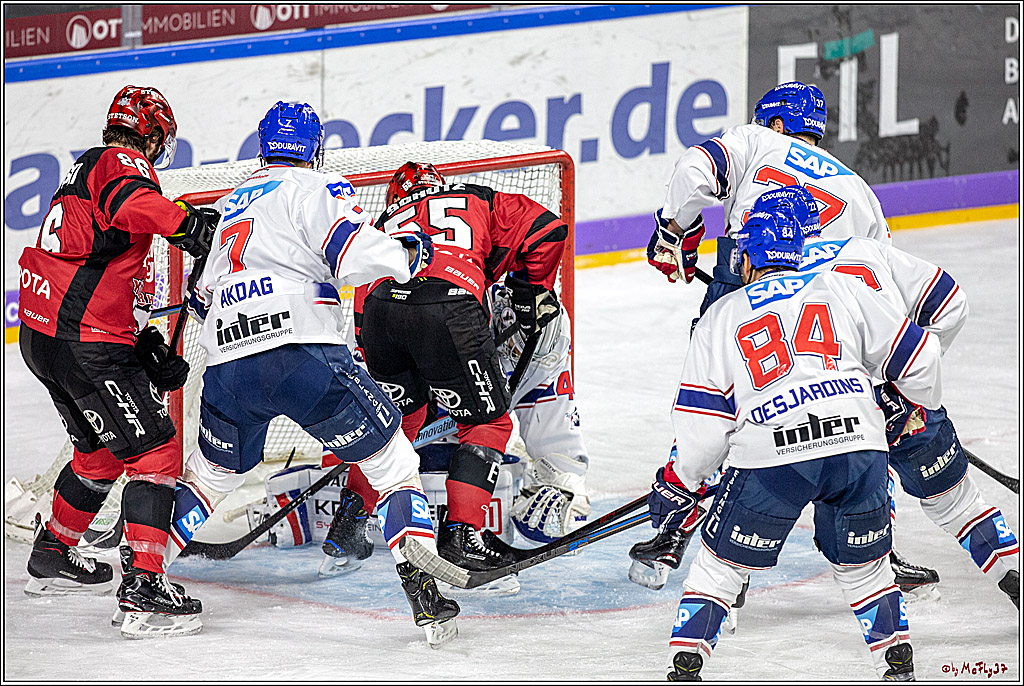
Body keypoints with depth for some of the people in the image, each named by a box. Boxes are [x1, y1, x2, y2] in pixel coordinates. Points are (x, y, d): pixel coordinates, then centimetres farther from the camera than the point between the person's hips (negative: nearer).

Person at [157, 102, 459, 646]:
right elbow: (356, 254, -12)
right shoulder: (317, 189, 4)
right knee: (391, 457, 3)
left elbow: (204, 295, 32)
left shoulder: (232, 203, 26)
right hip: (301, 355, -6)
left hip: (226, 365, 6)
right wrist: (410, 251, 5)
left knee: (212, 471, 28)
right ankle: (422, 591, -11)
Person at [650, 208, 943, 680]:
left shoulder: (721, 317, 17)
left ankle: (686, 664, 7)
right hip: (859, 441, 2)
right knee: (862, 564, 22)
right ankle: (898, 664, 18)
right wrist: (922, 399, 39)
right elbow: (913, 354, 19)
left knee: (721, 563, 13)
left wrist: (681, 482, 22)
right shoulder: (839, 289, 20)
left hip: (773, 455, -2)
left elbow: (701, 420, 9)